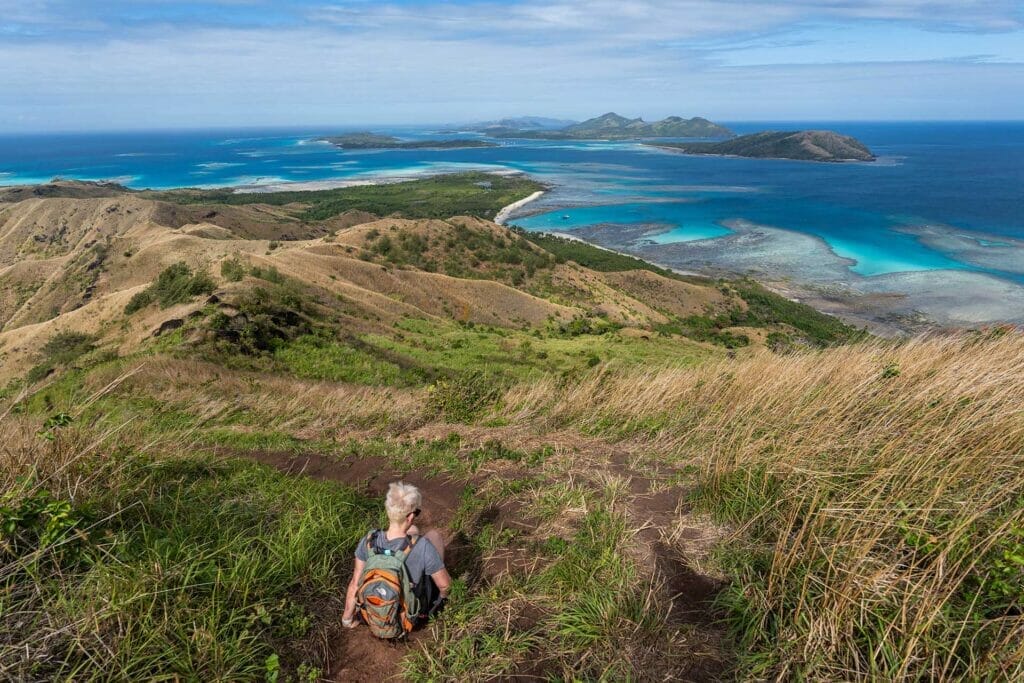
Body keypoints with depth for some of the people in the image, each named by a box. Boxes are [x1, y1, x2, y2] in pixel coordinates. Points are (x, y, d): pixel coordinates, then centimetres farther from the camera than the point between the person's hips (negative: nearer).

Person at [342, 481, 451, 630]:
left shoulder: (368, 541, -28)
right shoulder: (423, 548, -38)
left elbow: (355, 583, -15)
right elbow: (445, 584, -22)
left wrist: (347, 618, 1)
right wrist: (443, 594, 3)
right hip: (416, 607, -3)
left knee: (413, 530, 15)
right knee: (434, 534, 13)